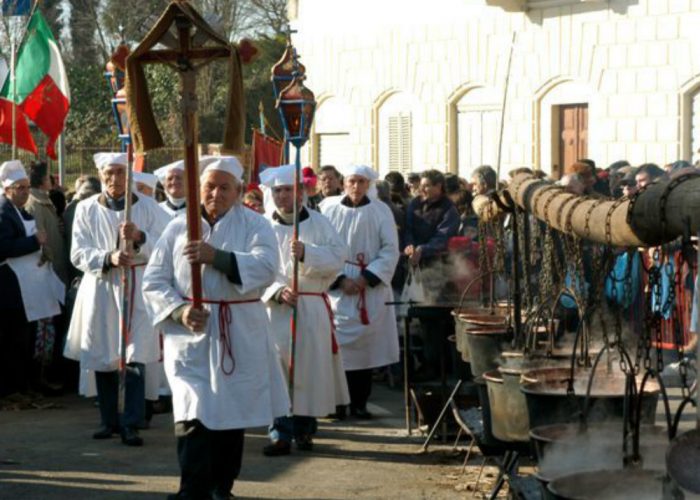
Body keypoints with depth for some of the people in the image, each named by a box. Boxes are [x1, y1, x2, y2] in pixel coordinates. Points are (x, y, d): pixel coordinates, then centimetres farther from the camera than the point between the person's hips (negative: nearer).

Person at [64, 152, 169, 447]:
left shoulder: (148, 207, 5)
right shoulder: (86, 209, 6)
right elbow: (78, 254, 0)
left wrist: (139, 237, -19)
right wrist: (108, 258, -18)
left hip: (137, 288, -1)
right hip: (100, 288, 2)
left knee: (134, 358, -9)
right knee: (103, 358, 5)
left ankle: (131, 425, -8)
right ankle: (109, 421, 17)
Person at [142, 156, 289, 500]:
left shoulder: (254, 225, 1)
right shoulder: (179, 227, 5)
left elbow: (265, 267, -17)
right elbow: (154, 280, 3)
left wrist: (217, 257, -27)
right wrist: (179, 310, -13)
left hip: (239, 338, 1)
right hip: (190, 336, 0)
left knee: (233, 416, 10)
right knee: (193, 417, -12)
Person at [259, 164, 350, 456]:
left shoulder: (318, 223, 7)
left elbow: (338, 256, -4)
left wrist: (307, 253, -19)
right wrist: (277, 291, -18)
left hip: (312, 309, 1)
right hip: (274, 308, -1)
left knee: (311, 365, 4)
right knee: (277, 364, -10)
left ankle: (305, 427, 18)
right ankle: (280, 433, -9)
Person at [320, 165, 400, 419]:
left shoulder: (380, 210, 2)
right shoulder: (328, 207, 0)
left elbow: (390, 250, 0)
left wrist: (366, 278, -11)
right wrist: (340, 280, -11)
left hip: (370, 290, 1)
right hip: (335, 289, -1)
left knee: (365, 345, 2)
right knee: (337, 345, -3)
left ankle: (359, 402, 9)